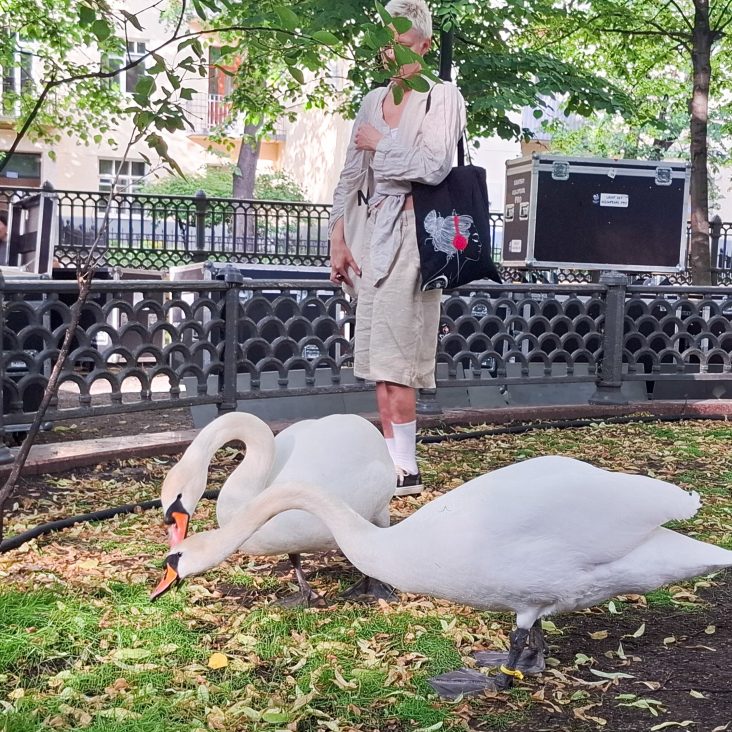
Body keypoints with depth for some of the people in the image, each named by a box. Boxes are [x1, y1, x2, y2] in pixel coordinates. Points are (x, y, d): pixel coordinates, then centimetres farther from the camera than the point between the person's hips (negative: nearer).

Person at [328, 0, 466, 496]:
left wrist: (379, 143, -5)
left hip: (413, 231, -7)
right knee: (378, 356, 5)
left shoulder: (442, 96, -3)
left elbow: (434, 166, -17)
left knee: (393, 356, -12)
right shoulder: (373, 101, 16)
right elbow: (350, 176, 17)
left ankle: (406, 469, -6)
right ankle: (393, 460, 11)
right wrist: (339, 241, 11)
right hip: (377, 231, 7)